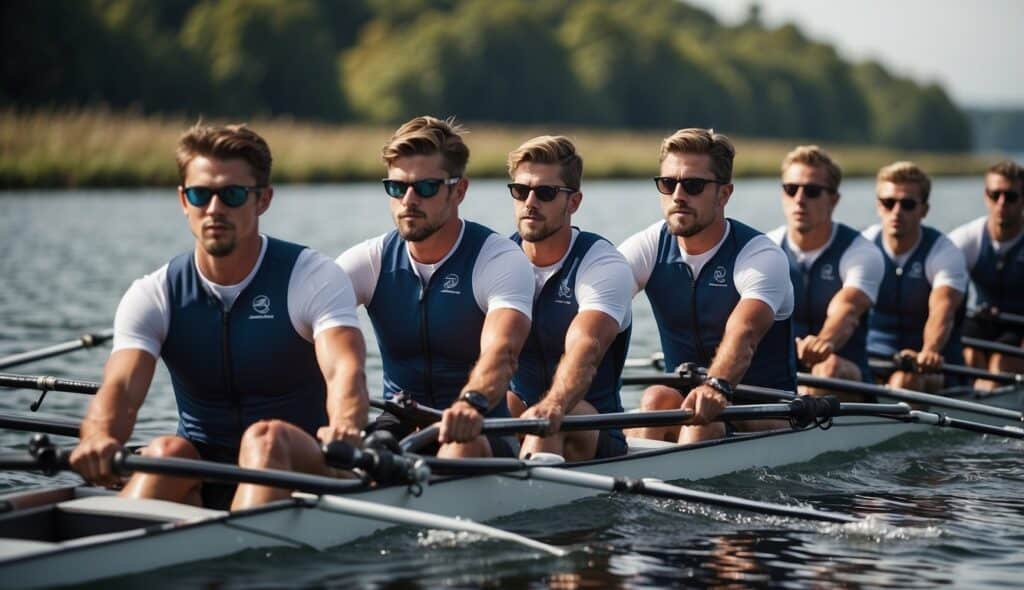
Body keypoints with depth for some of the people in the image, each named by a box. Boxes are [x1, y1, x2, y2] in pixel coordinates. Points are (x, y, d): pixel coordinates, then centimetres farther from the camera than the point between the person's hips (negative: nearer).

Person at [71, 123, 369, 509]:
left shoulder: (313, 278, -5)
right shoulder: (153, 296, 2)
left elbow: (345, 369, -24)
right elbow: (120, 386, -16)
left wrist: (344, 428, -50)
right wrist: (99, 437, -42)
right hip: (199, 485, 3)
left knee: (267, 438, -33)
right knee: (167, 452, -29)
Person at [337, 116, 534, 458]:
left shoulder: (501, 260, -9)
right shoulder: (367, 262, 3)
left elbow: (501, 350, -28)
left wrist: (472, 402, -52)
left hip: (482, 433, -3)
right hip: (398, 427, 3)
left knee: (463, 447, -38)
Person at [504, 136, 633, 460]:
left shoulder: (604, 265, -10)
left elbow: (585, 347, -30)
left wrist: (554, 406, -51)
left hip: (595, 437, -6)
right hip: (514, 422, 6)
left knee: (547, 420, -38)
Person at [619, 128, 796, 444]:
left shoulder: (761, 256, -14)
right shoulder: (648, 248, -2)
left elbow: (742, 335, -34)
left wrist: (717, 386, -57)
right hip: (681, 397, 4)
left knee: (704, 416, -34)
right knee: (656, 400, -30)